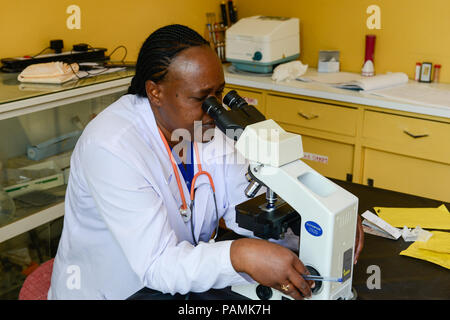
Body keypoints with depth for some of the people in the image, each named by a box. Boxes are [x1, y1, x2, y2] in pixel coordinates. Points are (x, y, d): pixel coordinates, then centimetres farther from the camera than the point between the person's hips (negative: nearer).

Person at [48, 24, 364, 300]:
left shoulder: (210, 126, -5)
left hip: (185, 284, 6)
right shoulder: (110, 147, -28)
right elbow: (156, 265, -32)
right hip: (107, 293, -5)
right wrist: (241, 256, -46)